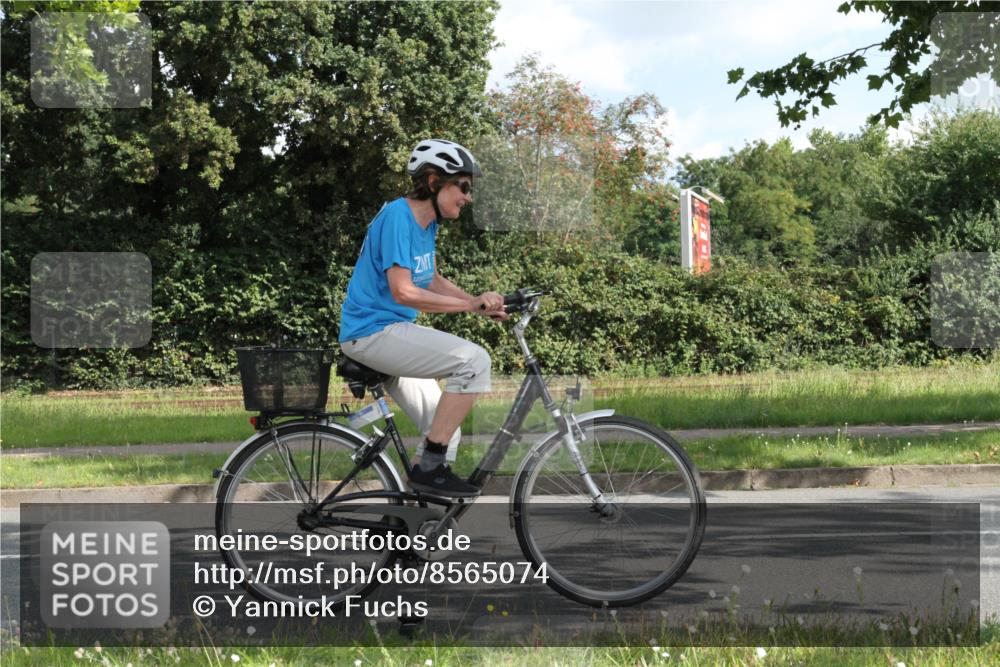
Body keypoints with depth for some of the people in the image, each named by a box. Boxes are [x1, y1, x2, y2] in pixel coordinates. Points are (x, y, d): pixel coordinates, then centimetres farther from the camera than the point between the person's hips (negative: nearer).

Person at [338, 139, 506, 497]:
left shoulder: (427, 221, 12)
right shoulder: (397, 216, -17)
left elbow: (433, 281, 21)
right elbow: (403, 291, -24)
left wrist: (482, 303, 5)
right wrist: (472, 304, -20)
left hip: (391, 333, 10)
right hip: (373, 331, -10)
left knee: (445, 434, 11)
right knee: (474, 360, -24)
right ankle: (430, 467, -19)